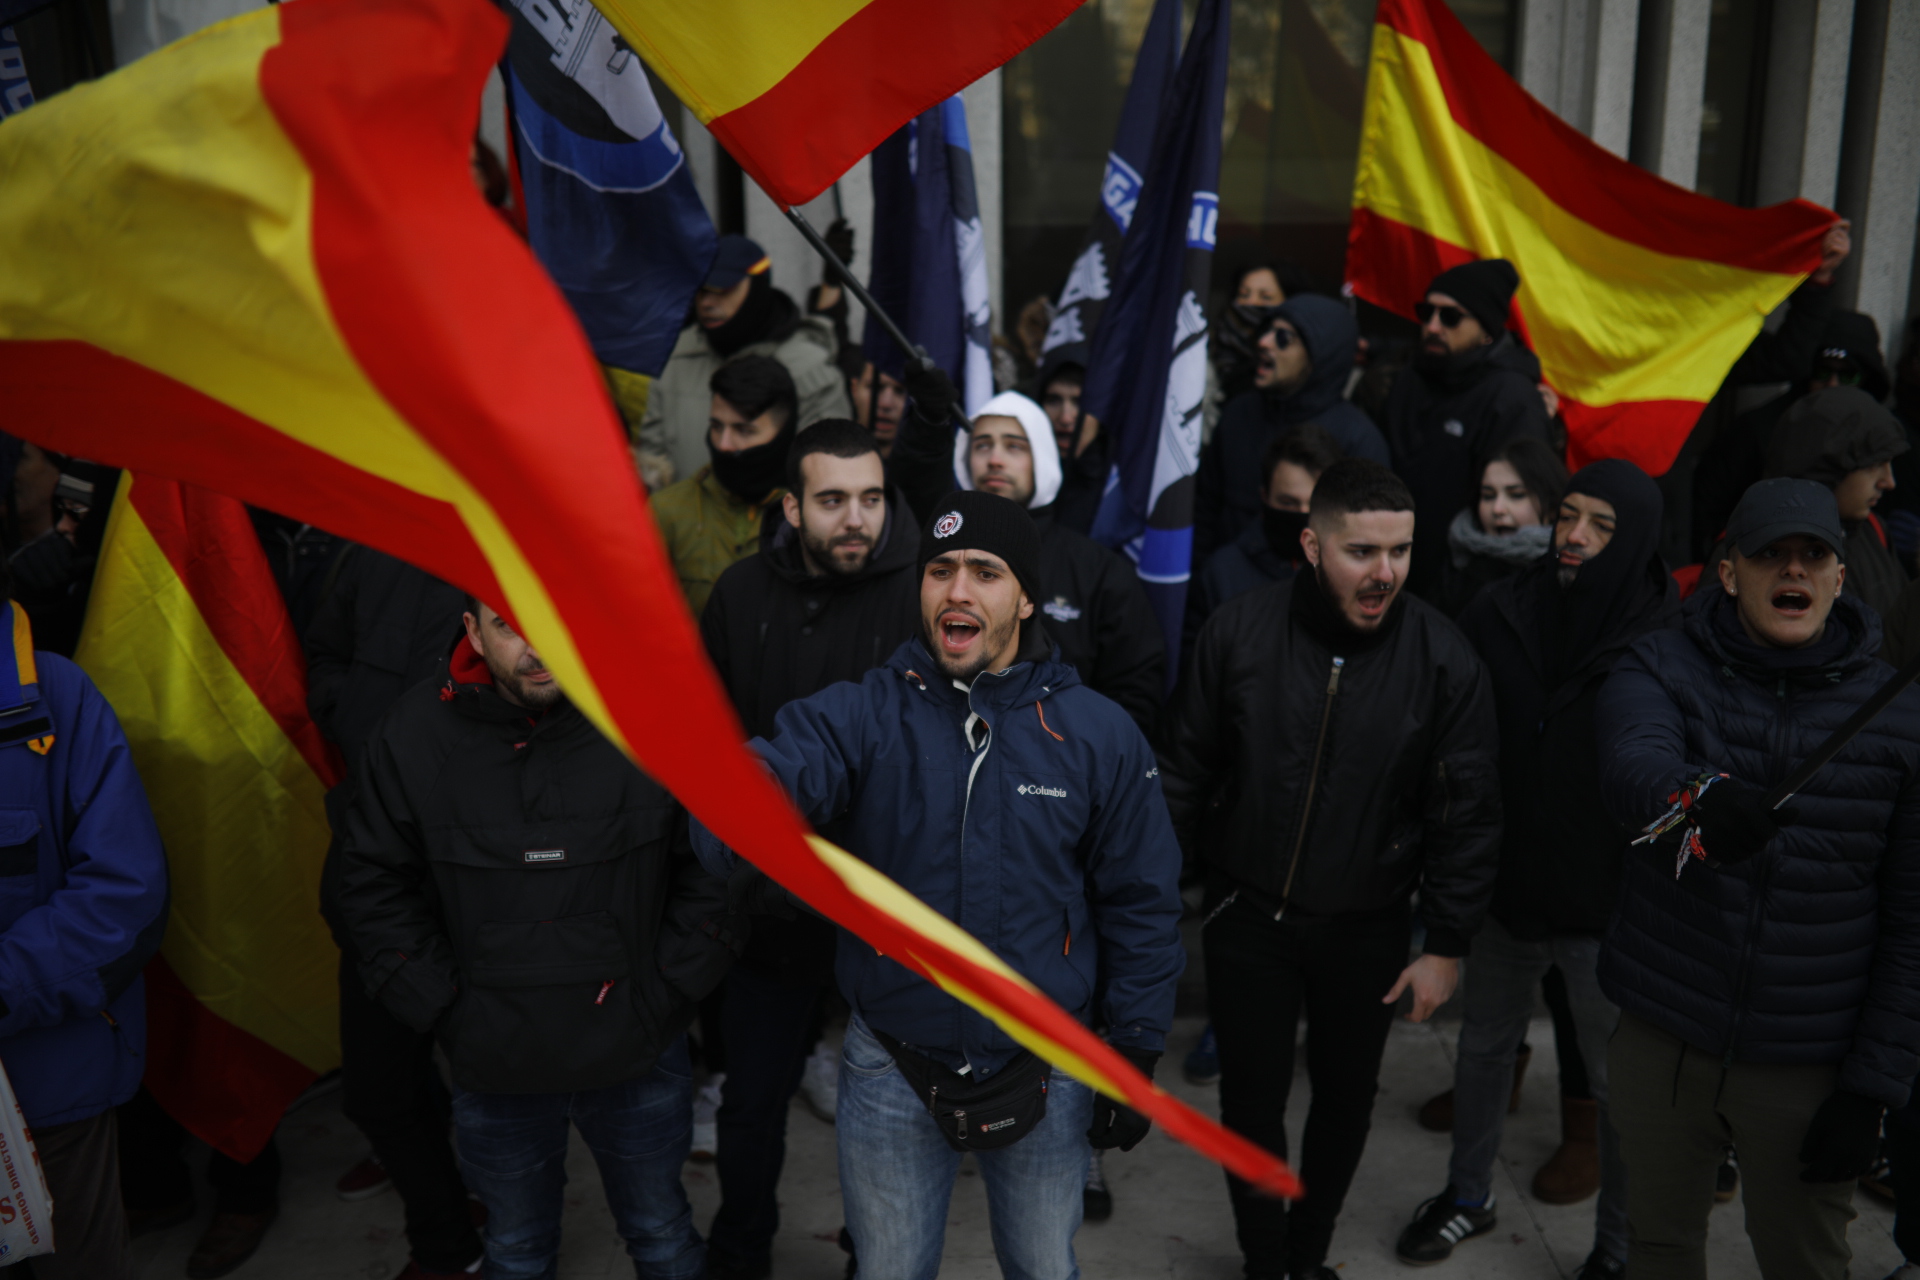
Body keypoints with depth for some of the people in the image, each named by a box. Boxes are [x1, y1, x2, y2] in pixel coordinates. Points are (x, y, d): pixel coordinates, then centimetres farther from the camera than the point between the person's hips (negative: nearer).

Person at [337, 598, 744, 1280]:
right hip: (494, 1064, 1)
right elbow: (374, 889, -1)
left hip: (640, 1057, -1)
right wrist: (448, 1010, -6)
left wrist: (668, 987, -9)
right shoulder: (412, 735, -8)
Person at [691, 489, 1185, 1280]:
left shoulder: (1101, 737, -10)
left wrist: (1134, 1058, -1)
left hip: (1044, 1073, 0)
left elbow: (1139, 907, -3)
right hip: (890, 1073, 0)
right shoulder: (859, 717, -12)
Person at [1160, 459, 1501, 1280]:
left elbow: (1466, 813, -7)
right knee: (1252, 1100, 11)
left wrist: (1447, 942, -5)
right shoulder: (1238, 632, -13)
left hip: (1366, 927, 1)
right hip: (1248, 914, 0)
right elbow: (1184, 773, -3)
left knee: (1346, 1097, 19)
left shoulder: (1443, 658, -14)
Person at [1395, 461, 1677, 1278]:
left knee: (1618, 1079, 12)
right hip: (1503, 890, 4)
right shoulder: (1498, 614, -6)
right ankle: (1467, 1196, 44)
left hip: (1608, 908, -3)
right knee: (1483, 1047, 21)